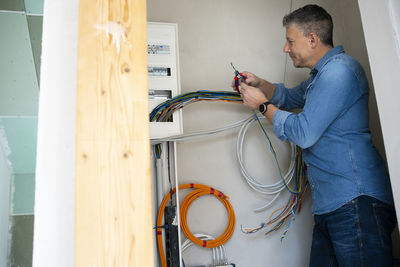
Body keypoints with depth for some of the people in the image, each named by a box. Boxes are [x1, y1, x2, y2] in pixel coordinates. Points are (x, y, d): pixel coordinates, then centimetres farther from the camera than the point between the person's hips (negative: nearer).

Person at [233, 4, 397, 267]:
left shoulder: (339, 70, -15)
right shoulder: (323, 73, 19)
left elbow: (303, 133, -19)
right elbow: (293, 97, 34)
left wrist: (263, 105, -5)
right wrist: (260, 84, 16)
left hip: (356, 202, -10)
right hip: (330, 204, 10)